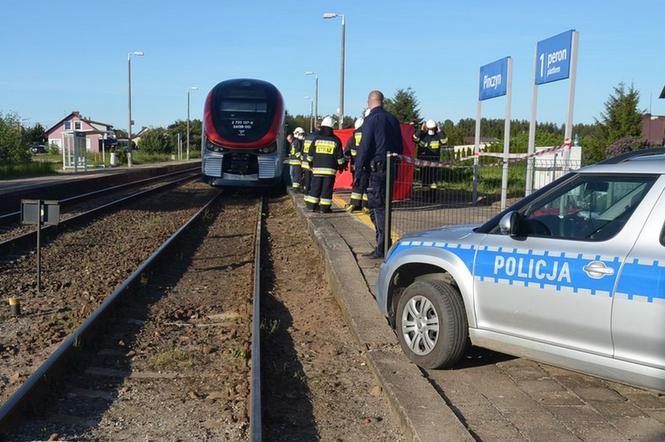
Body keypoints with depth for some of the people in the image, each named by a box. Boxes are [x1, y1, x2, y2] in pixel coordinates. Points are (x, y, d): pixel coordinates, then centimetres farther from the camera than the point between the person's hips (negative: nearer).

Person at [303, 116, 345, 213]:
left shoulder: (316, 139, 4)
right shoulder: (335, 140, -1)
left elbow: (310, 155, 9)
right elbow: (340, 156, 3)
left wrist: (311, 165, 23)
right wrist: (341, 166, 16)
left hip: (317, 168, 2)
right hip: (330, 169, -2)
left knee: (315, 187, 8)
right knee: (327, 188, 1)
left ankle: (312, 205, 10)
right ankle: (324, 207, 1)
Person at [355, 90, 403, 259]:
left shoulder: (371, 119, -9)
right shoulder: (392, 119, 14)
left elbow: (365, 146, -14)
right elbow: (399, 145, 18)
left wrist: (358, 167, -8)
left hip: (376, 169, -8)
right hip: (391, 168, 8)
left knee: (377, 208, -5)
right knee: (384, 206, 15)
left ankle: (381, 248, -5)